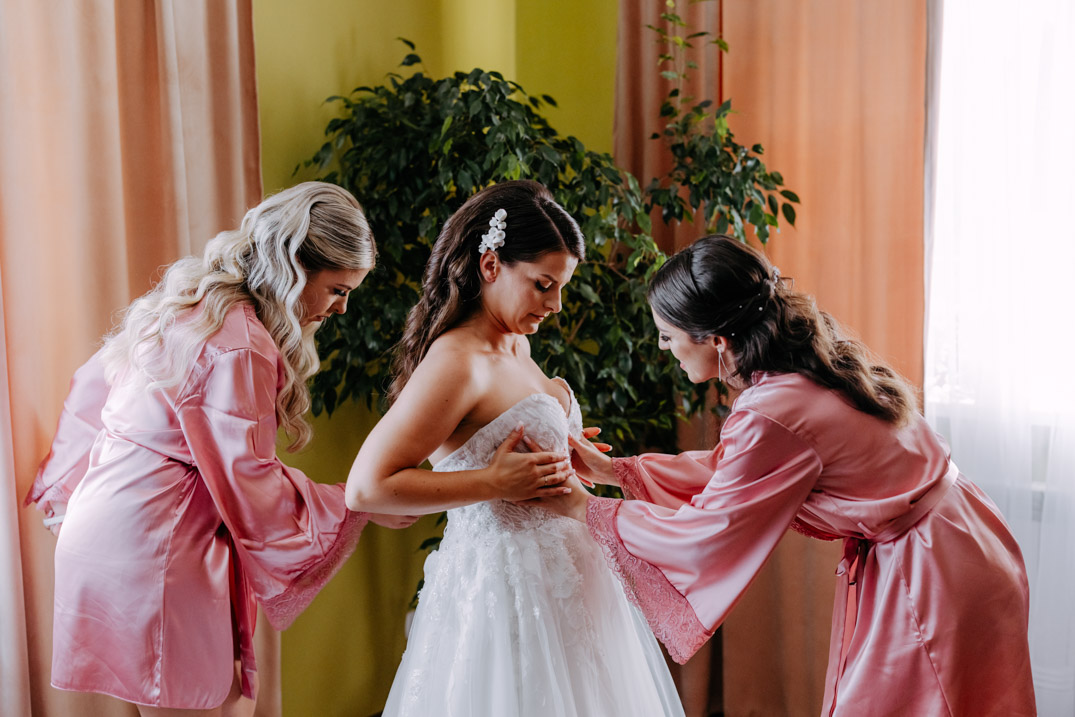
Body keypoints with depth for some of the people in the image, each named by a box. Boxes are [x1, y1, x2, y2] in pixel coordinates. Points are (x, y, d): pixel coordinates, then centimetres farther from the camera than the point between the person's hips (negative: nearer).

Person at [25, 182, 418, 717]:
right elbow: (250, 484, -18)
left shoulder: (196, 301, 9)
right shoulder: (239, 347, -22)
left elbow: (94, 387, 18)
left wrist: (77, 491, 26)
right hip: (151, 552, -10)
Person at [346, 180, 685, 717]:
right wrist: (496, 483, -21)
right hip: (508, 587, -9)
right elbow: (367, 488, -25)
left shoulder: (515, 347, 9)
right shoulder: (456, 363, -19)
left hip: (561, 581, 9)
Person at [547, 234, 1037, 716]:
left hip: (932, 577, -9)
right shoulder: (808, 361, 0)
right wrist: (616, 469, 10)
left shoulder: (772, 417, -29)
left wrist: (584, 509, -6)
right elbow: (729, 470, 11)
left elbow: (702, 536, -16)